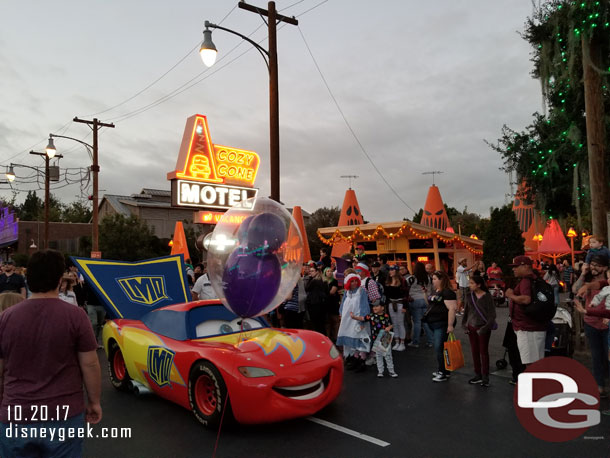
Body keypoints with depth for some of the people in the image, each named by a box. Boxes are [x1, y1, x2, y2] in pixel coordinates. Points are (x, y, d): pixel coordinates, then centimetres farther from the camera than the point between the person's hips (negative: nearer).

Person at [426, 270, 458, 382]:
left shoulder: (447, 292, -15)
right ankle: (442, 370, 26)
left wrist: (450, 325, -25)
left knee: (439, 348, -8)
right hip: (433, 323, 9)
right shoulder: (434, 291, 14)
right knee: (439, 348, 15)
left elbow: (452, 309, -21)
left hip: (442, 324, -9)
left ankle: (444, 374, 2)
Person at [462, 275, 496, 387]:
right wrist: (464, 325, 5)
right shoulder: (469, 296, 2)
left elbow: (492, 314, -12)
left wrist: (485, 328, -17)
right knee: (474, 351, 11)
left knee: (483, 351, 4)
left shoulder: (487, 297, -13)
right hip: (471, 327, 5)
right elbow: (466, 311, 12)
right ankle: (478, 375, 23)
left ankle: (485, 377, 15)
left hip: (483, 327, -5)